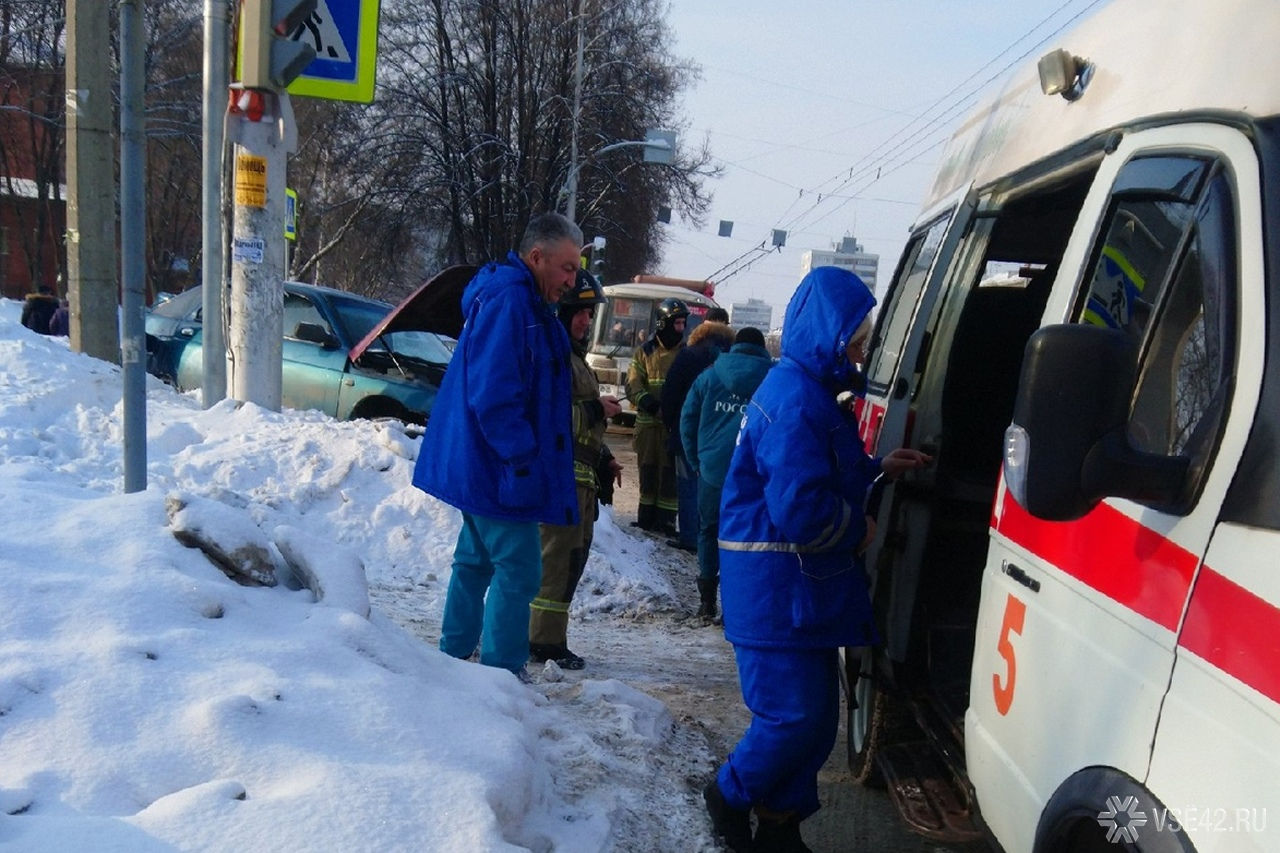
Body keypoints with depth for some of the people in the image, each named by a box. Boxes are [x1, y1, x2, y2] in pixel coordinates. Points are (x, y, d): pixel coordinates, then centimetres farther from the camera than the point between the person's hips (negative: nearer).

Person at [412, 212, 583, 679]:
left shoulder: (526, 303, 15)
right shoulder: (507, 302, -18)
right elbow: (492, 395, -25)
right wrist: (524, 459, -23)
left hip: (481, 467, 11)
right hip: (500, 470, -11)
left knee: (478, 561, 19)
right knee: (517, 571, -5)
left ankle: (453, 656, 31)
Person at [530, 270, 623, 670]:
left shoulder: (574, 355, 22)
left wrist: (605, 459, 25)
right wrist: (597, 409, -15)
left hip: (581, 472, 10)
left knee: (573, 552, 14)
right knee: (560, 555, -7)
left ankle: (547, 637, 23)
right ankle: (546, 641, 1)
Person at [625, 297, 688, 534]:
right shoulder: (645, 352, 5)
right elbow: (633, 385, 0)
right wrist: (649, 403, -18)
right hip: (648, 423, 1)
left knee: (671, 472, 0)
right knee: (648, 470, 9)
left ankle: (666, 518, 8)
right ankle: (646, 516, 20)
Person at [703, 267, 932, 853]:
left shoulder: (806, 391, 14)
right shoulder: (797, 400, -21)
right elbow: (801, 510, -27)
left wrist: (878, 469, 15)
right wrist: (859, 528, -10)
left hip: (800, 592, 11)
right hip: (778, 595, -11)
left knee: (815, 716, 15)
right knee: (796, 715, -2)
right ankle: (731, 795, 23)